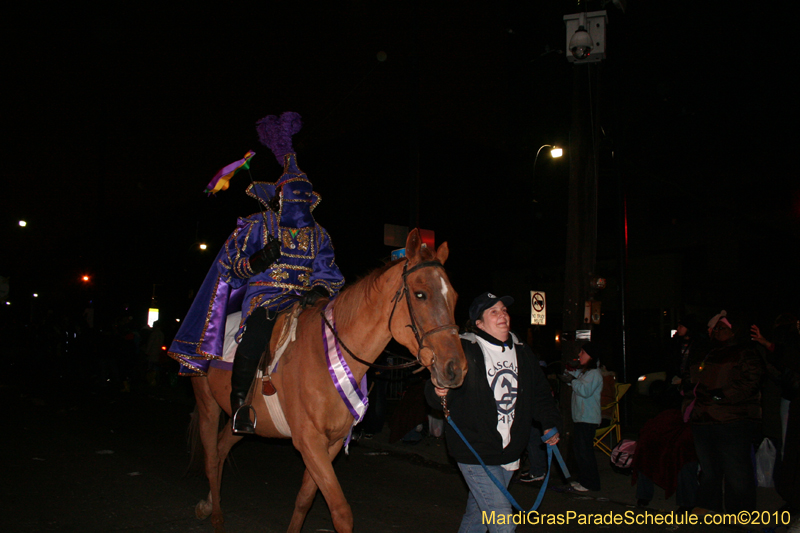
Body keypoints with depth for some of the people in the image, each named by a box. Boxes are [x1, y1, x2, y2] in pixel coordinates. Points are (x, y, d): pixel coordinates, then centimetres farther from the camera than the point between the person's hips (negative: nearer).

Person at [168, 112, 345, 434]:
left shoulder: (317, 235, 17)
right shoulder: (256, 227, 8)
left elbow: (328, 272, 10)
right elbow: (231, 266, 5)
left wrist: (321, 290, -12)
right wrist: (256, 261, -16)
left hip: (304, 300, 4)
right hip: (264, 297, -4)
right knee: (256, 334, -35)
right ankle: (239, 402, -20)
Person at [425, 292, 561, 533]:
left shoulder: (522, 353, 8)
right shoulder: (464, 351, -13)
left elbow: (539, 391, 18)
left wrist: (550, 423, 6)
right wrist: (439, 392, -39)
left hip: (509, 454, 6)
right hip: (475, 453, -6)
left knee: (478, 513, 20)